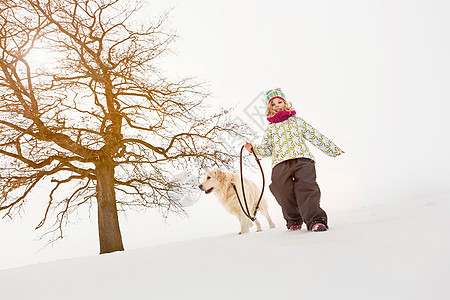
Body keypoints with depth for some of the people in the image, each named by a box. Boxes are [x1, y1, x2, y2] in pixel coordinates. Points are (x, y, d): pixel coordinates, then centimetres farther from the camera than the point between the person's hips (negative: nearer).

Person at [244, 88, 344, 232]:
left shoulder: (297, 121, 24)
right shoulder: (270, 128, 27)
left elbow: (316, 136, 24)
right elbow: (266, 149, 26)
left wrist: (333, 149, 25)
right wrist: (253, 149, 7)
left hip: (302, 158, -1)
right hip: (280, 163, 1)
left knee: (306, 187, -22)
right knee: (284, 193, -13)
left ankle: (315, 220, -26)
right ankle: (293, 220, 7)